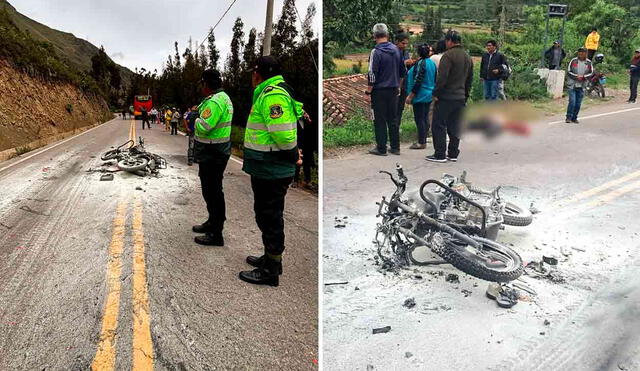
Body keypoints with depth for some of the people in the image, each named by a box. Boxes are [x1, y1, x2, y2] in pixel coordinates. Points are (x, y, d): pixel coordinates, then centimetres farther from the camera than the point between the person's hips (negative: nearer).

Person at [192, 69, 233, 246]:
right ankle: (212, 222, 37)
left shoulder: (214, 102, -21)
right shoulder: (223, 97, 13)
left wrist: (196, 119, -7)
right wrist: (200, 111, 8)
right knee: (211, 190, 22)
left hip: (211, 155, -11)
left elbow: (203, 127, -27)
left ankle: (216, 234, 2)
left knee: (212, 192, -4)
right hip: (216, 153, 11)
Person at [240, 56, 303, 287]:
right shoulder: (271, 93, 16)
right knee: (269, 216, 21)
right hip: (269, 170, 11)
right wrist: (292, 155, 10)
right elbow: (283, 133, 20)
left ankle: (270, 271, 10)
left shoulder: (272, 95, -19)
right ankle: (271, 259, 36)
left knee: (269, 218, -1)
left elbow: (283, 133, -26)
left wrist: (292, 156, -11)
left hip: (270, 172, -11)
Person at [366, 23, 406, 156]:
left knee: (380, 120, 2)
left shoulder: (376, 52, -14)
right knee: (393, 119, 13)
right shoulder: (396, 50, 4)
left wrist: (369, 90, -7)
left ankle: (381, 148, 6)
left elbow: (372, 75, -17)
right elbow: (403, 71, 13)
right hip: (394, 90, 6)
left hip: (379, 91, -6)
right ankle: (395, 147, 18)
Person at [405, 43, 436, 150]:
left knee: (419, 119, -3)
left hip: (420, 95, -9)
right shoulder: (432, 63, 9)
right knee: (425, 118, 13)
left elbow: (418, 81, -21)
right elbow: (435, 80, 16)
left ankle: (421, 143, -1)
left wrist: (410, 96, -18)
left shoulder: (421, 63, -16)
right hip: (429, 95, 9)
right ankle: (423, 140, 20)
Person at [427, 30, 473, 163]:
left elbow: (442, 77, -19)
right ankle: (453, 154, 15)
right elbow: (470, 79, 20)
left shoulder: (448, 55, -12)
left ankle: (440, 154, -1)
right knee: (455, 127, 12)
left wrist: (436, 94, -12)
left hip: (446, 97, -8)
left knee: (438, 126, -1)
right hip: (460, 98, 8)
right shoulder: (468, 57, 16)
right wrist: (465, 95, 23)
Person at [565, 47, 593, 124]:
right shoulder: (573, 61, -1)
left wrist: (583, 77, -11)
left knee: (578, 103, 5)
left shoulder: (588, 63, 4)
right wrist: (576, 76, -15)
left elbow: (591, 73, 7)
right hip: (572, 85, -3)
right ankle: (568, 117, -3)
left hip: (582, 86, 3)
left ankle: (574, 118, 15)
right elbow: (568, 72, -1)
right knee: (572, 101, -12)